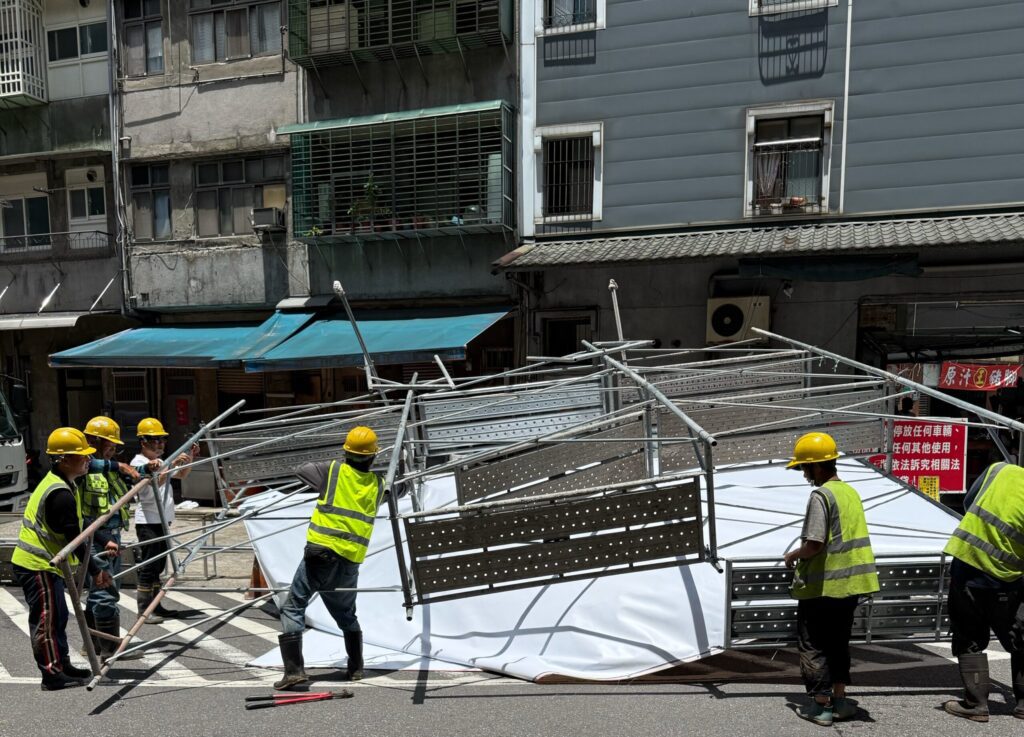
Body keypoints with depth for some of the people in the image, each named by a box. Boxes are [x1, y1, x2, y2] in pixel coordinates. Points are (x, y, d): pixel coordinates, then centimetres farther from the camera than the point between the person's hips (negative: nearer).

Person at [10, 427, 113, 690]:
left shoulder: (56, 483, 10)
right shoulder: (61, 494, -23)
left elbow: (75, 531, 19)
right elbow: (73, 538, -22)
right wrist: (95, 571, -16)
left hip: (43, 563, 10)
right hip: (38, 565, -10)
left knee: (58, 616, 16)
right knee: (46, 619, -4)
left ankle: (62, 665, 26)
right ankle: (52, 674, 2)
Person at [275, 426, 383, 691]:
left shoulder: (333, 470, -2)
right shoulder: (376, 483, 7)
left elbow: (302, 469, 13)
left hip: (321, 552, -4)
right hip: (351, 561, 4)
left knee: (293, 608, 5)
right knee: (346, 614, 24)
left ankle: (293, 669, -4)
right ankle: (356, 667, 27)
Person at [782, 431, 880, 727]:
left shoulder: (821, 495, -17)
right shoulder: (850, 491, 9)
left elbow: (814, 544, -23)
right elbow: (845, 539, 14)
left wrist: (793, 555, -4)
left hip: (822, 585, -8)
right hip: (850, 582, 8)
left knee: (812, 646, 5)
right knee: (838, 642, 19)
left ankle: (821, 705, 10)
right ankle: (839, 699, 27)